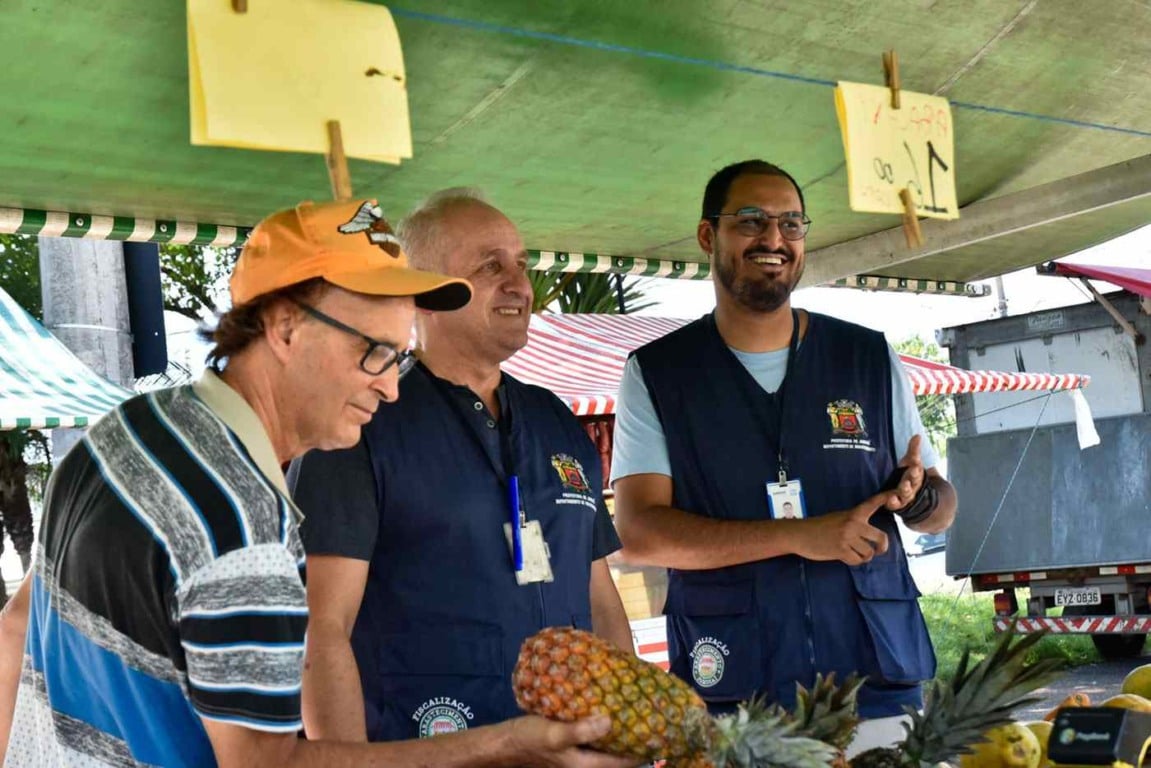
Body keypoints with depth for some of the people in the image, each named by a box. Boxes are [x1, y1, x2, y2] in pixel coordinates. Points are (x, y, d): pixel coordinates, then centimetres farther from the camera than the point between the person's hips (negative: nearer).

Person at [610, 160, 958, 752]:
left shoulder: (870, 358, 9)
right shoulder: (655, 374, 2)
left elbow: (941, 507, 14)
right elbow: (639, 533, -8)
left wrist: (920, 497, -12)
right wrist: (798, 536, -17)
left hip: (876, 680, 2)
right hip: (729, 694, -2)